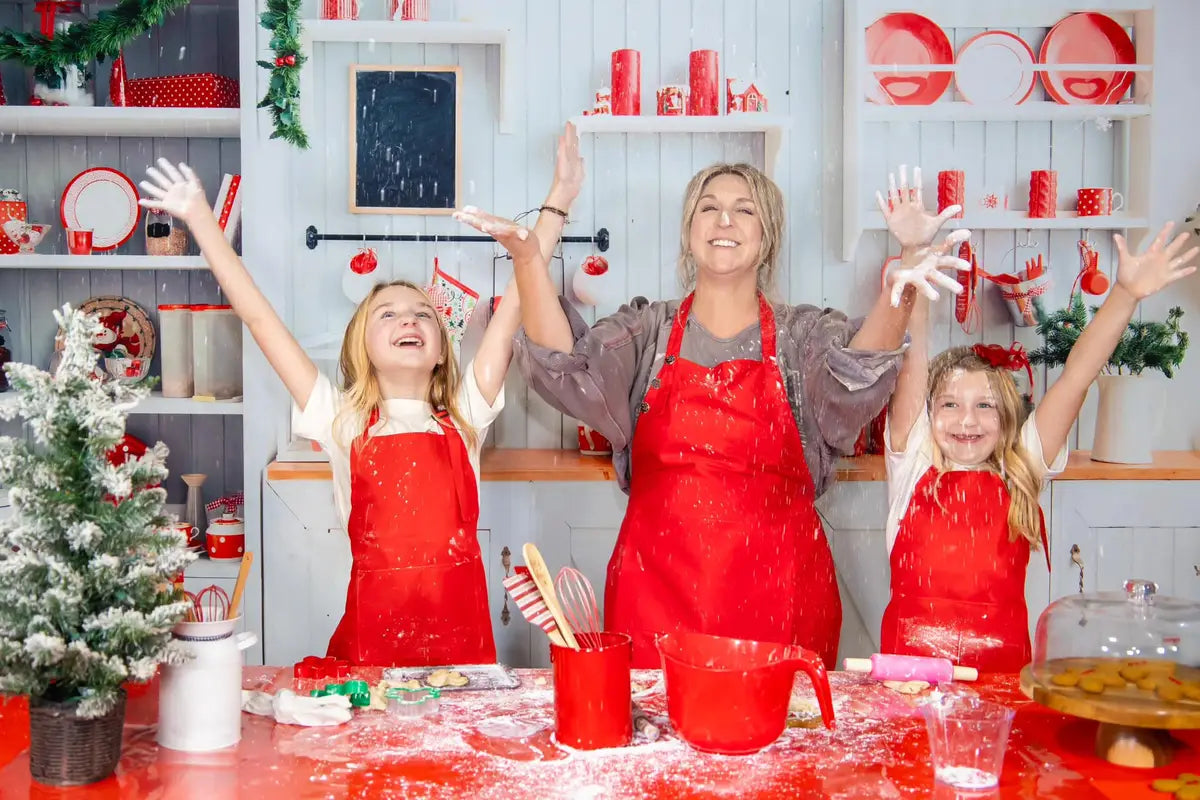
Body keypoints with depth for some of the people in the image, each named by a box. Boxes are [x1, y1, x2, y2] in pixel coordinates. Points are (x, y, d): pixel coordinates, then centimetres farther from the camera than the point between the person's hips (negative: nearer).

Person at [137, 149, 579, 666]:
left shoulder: (464, 417, 7)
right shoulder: (343, 423, 3)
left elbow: (514, 307, 5)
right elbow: (257, 315, 3)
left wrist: (556, 202, 6)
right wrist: (200, 216, 3)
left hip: (461, 632, 1)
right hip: (371, 636, -1)